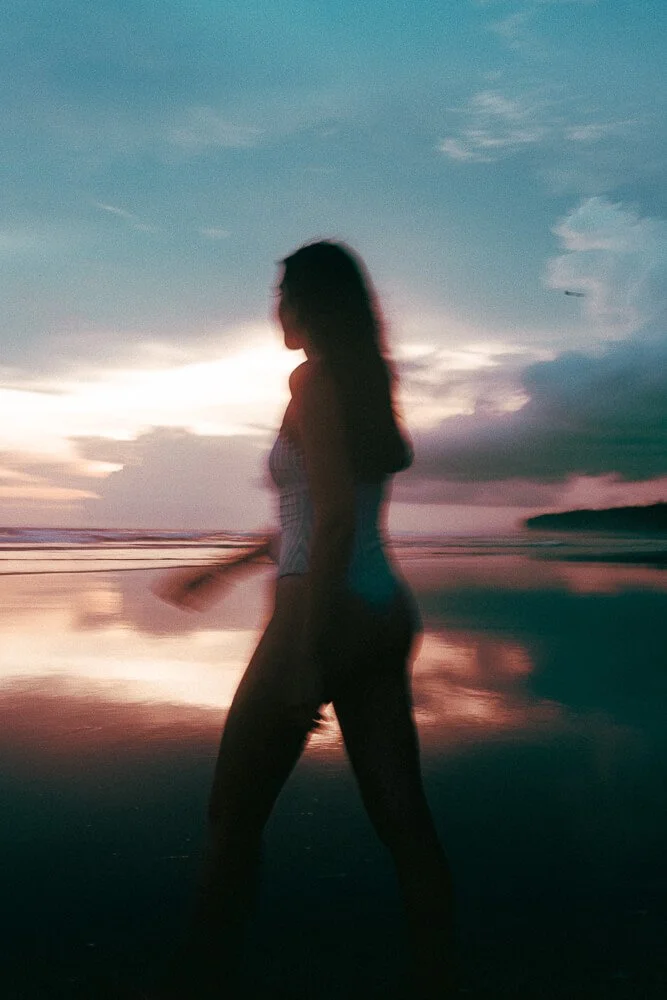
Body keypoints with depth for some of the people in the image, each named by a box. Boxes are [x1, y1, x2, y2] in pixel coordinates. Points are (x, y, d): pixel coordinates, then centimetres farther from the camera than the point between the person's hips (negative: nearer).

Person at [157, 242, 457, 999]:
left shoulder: (314, 378, -8)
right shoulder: (368, 385, 16)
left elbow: (334, 518, -19)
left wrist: (306, 653, -20)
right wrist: (221, 572, 29)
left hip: (326, 613, -8)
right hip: (385, 614, 8)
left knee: (234, 815, 5)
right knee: (401, 814, 8)